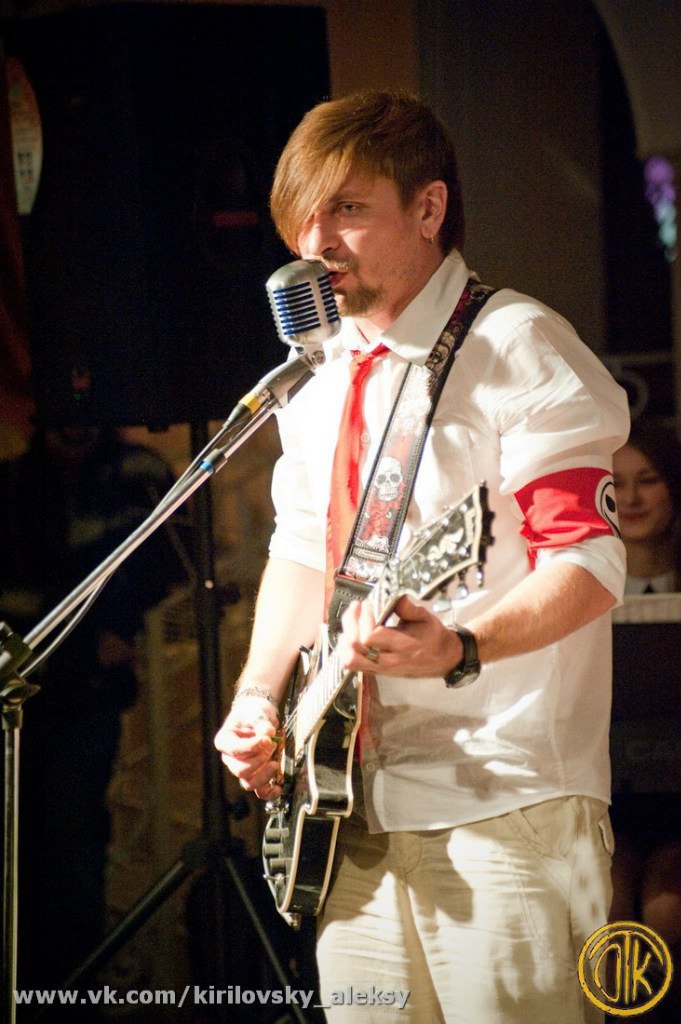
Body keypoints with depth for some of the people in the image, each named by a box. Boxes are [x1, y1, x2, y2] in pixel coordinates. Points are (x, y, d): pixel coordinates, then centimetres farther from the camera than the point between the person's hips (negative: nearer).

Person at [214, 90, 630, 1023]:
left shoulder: (516, 346, -9)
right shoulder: (323, 376, 16)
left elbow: (590, 561, -16)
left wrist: (459, 651, -32)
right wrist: (260, 694, 9)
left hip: (503, 807, -8)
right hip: (356, 801, 8)